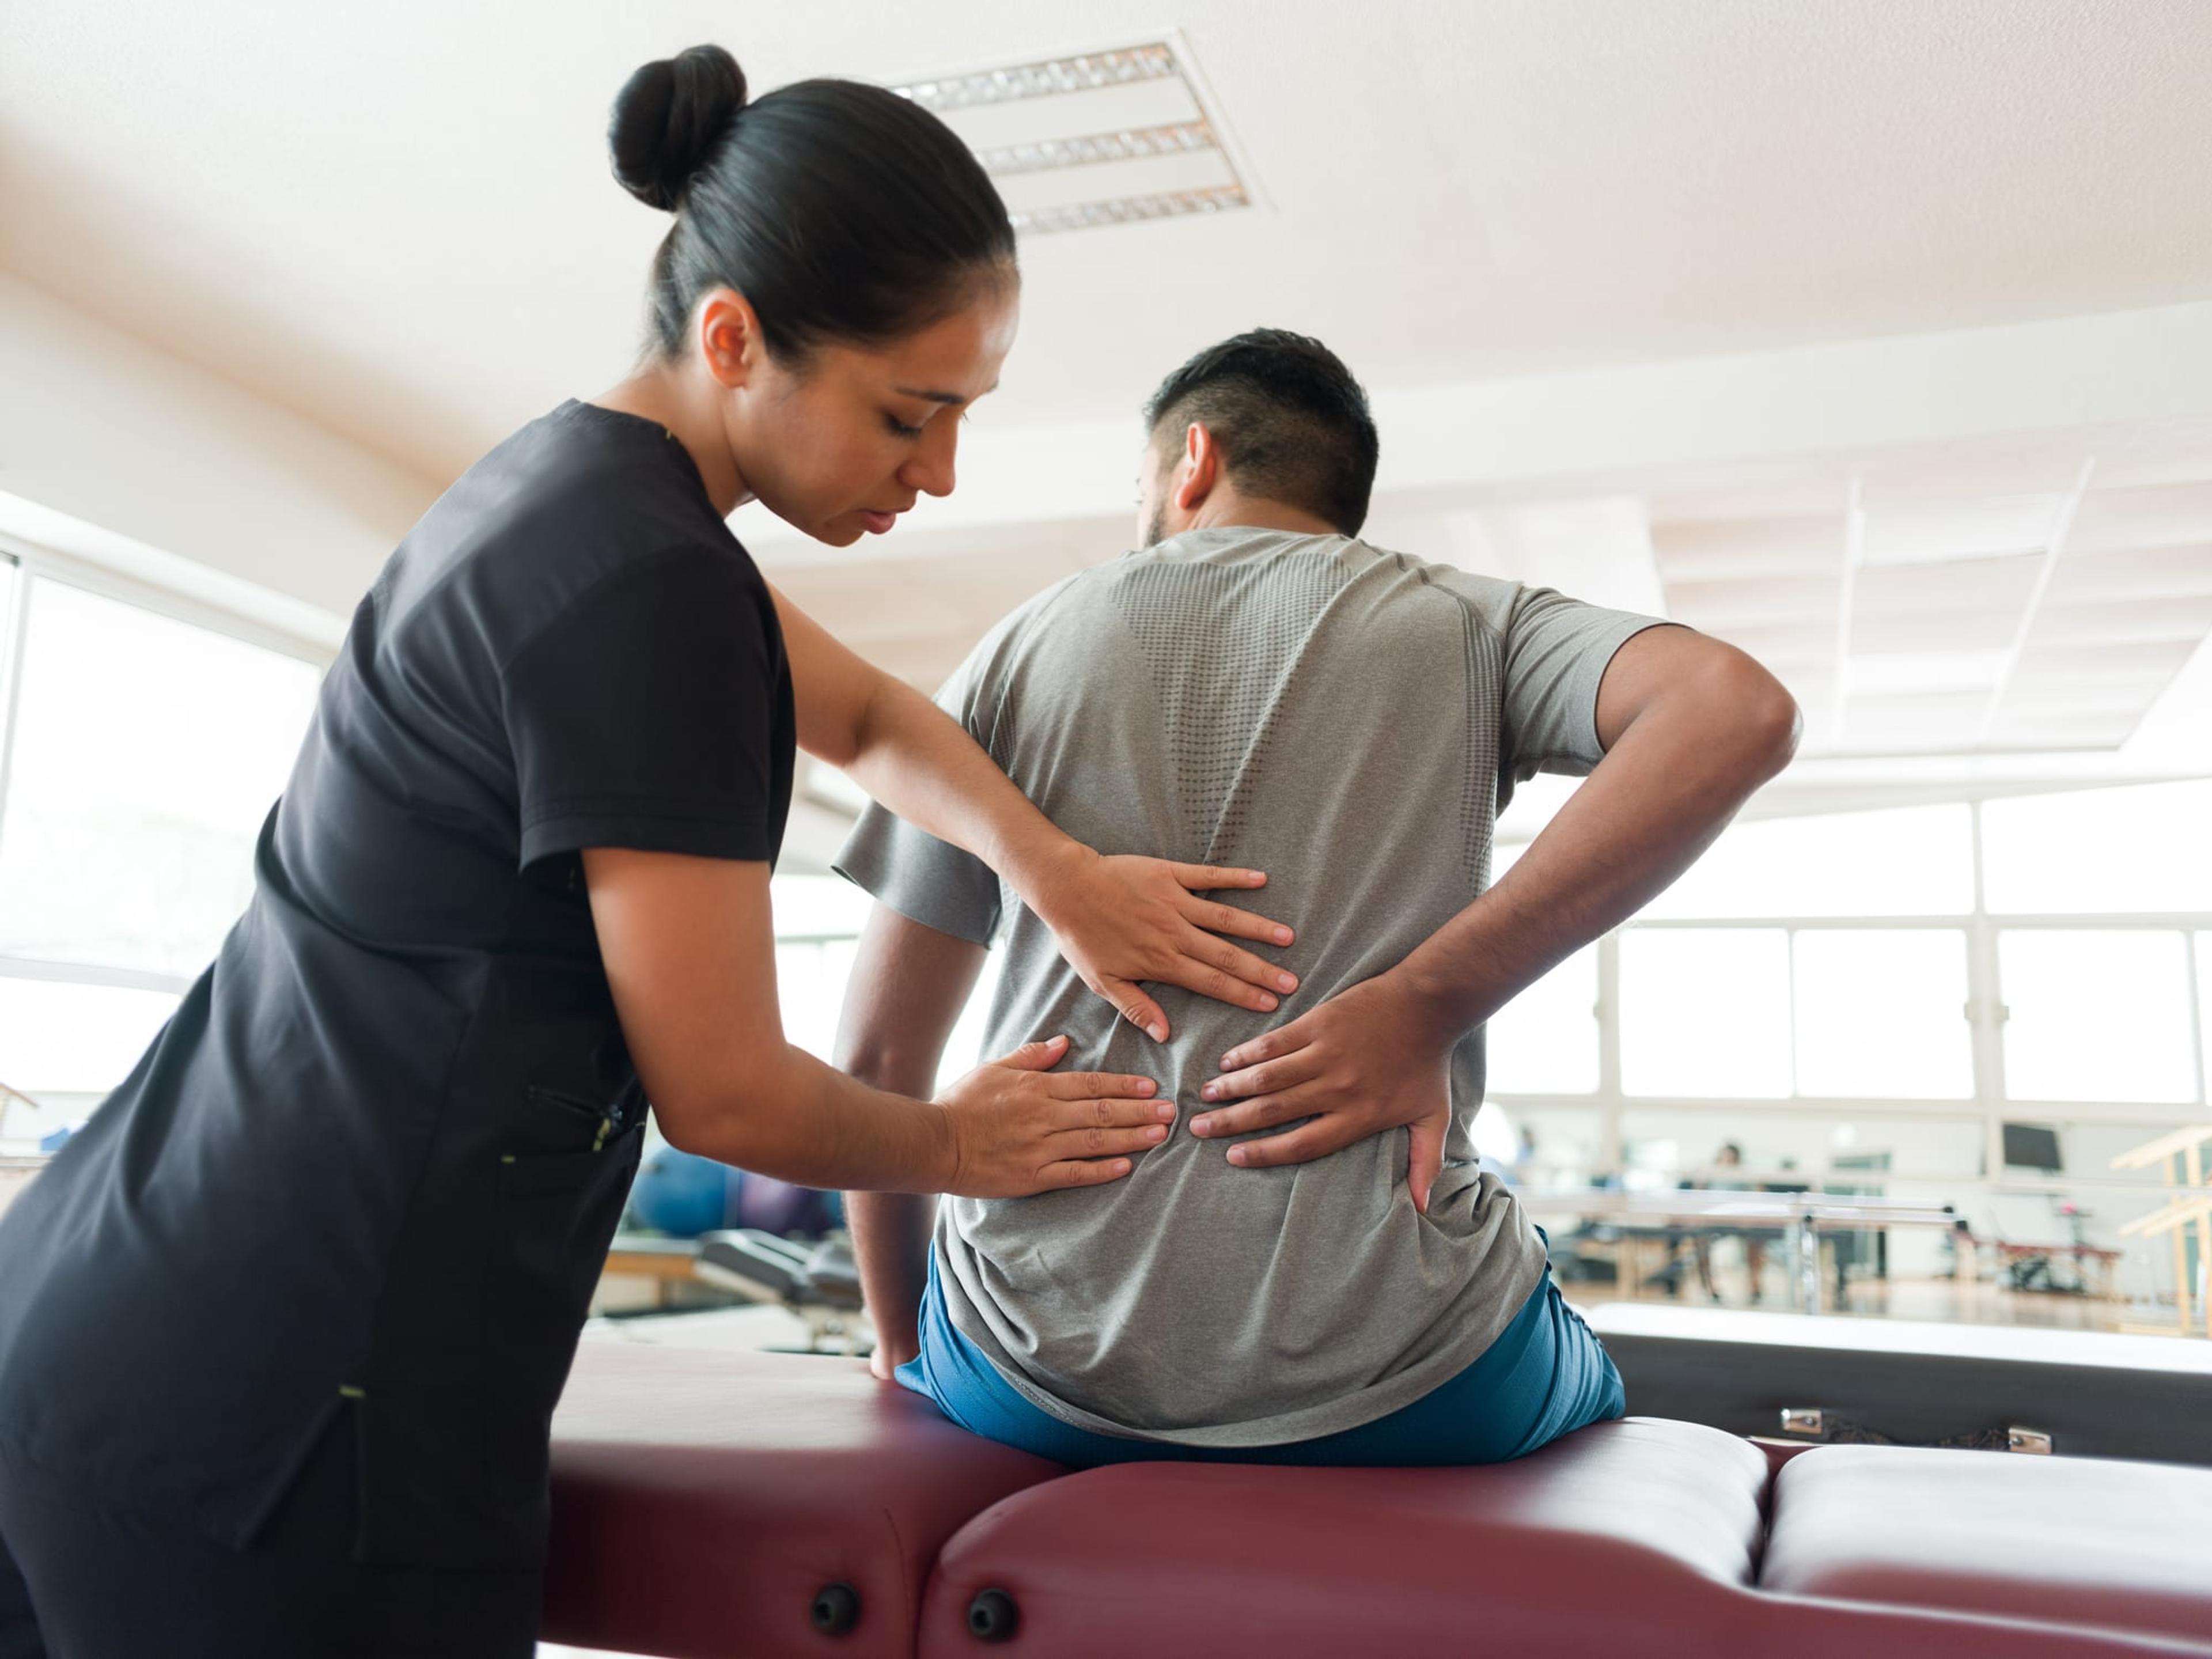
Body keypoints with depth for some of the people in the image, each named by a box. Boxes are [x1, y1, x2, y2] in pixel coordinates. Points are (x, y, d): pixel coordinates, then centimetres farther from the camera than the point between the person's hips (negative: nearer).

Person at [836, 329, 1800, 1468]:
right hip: (1391, 1386, 0)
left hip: (1044, 1378, 1)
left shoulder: (1018, 649, 7)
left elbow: (878, 1062, 6)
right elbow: (1738, 710, -16)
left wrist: (900, 1348, 19)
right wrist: (1426, 1000, -13)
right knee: (1589, 1394, 35)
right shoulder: (1466, 626, 5)